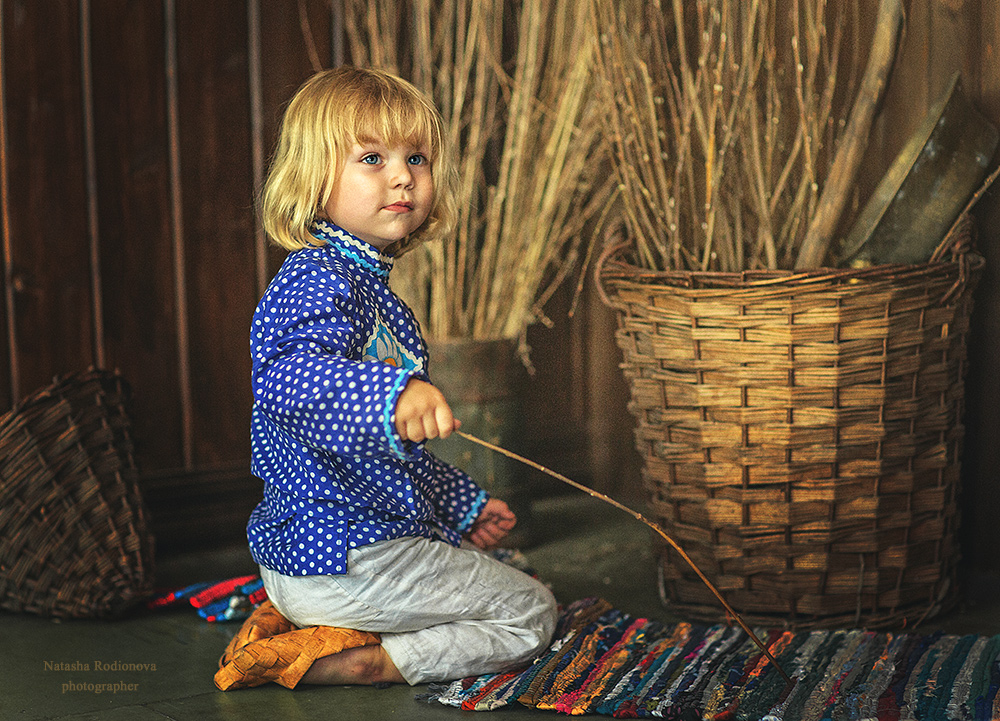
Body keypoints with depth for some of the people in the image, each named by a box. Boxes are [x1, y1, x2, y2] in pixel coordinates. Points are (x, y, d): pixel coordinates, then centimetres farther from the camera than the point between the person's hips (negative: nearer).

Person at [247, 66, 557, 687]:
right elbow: (288, 376, -42)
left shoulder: (367, 285, 16)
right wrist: (393, 392, -58)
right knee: (531, 614, 2)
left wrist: (463, 503, 26)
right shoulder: (317, 280, -18)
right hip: (342, 559, -9)